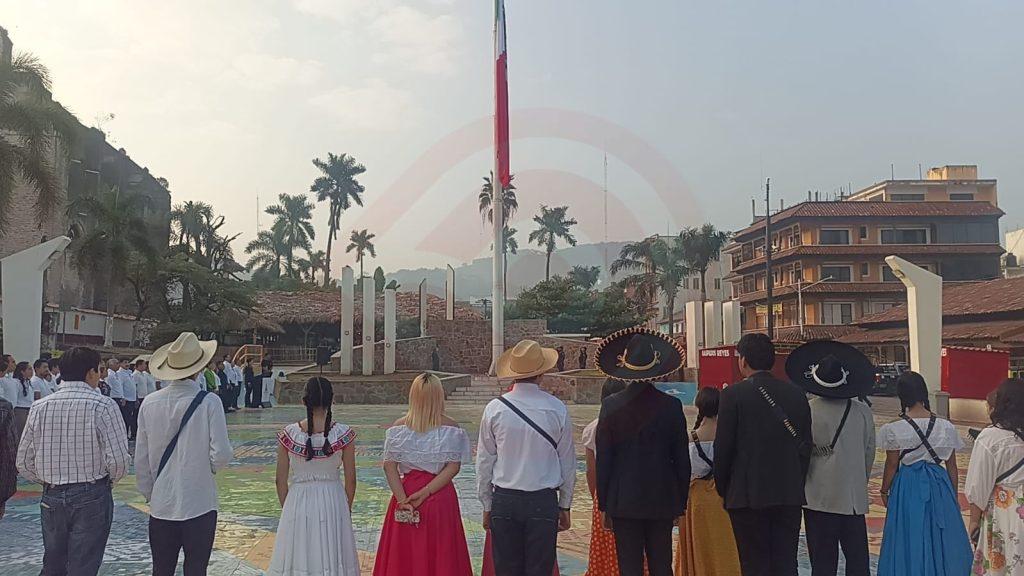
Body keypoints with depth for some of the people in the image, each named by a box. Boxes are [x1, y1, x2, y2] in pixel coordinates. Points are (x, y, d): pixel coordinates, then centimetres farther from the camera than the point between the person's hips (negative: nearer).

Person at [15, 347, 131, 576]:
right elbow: (119, 460, -17)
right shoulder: (103, 406, -13)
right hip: (92, 497, -4)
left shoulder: (39, 407, 0)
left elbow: (24, 464, 4)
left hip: (51, 497, 4)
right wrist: (108, 481, 3)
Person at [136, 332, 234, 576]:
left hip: (161, 506, 4)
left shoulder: (150, 403, -3)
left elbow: (141, 459, 3)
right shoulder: (208, 402, -14)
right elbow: (221, 454, -16)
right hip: (199, 505, -3)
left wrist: (149, 494, 17)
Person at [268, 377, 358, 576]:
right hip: (333, 502, 0)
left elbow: (281, 481, -1)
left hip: (298, 503, 0)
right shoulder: (344, 434, -10)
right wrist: (347, 508, 13)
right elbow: (350, 480, -3)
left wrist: (287, 507, 15)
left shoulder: (289, 434, -9)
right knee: (333, 559, 13)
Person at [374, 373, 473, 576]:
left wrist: (403, 499, -13)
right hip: (441, 499, -1)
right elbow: (453, 467, -12)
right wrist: (426, 493, -15)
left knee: (404, 554, 12)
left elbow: (389, 466, -8)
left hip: (406, 494, 2)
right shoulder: (451, 428, -6)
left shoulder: (399, 427, -2)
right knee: (440, 554, 9)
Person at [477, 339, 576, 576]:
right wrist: (565, 505, 13)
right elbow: (567, 462, 1)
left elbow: (485, 461, 1)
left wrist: (487, 505, 13)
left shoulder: (495, 409, -5)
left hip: (504, 501, 1)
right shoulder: (557, 410, -7)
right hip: (544, 502, -1)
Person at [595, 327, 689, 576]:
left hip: (623, 502, -1)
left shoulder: (611, 406, -7)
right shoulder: (671, 406, -4)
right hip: (663, 500, 1)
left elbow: (602, 460, -4)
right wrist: (680, 503, 11)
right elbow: (682, 460, 1)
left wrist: (604, 505, 5)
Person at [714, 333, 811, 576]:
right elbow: (806, 444, 7)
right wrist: (797, 482, 17)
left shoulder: (734, 394, -10)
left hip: (748, 494, -4)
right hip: (790, 494, 4)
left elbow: (723, 446, -8)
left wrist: (722, 488, 5)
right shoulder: (797, 394, 3)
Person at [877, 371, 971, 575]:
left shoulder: (894, 430, -13)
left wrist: (884, 491, 10)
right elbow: (952, 466, 2)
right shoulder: (946, 427, -5)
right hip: (938, 484, 2)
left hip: (908, 486, -2)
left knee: (909, 540, 10)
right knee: (940, 537, 17)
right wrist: (954, 496, 15)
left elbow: (891, 465, -6)